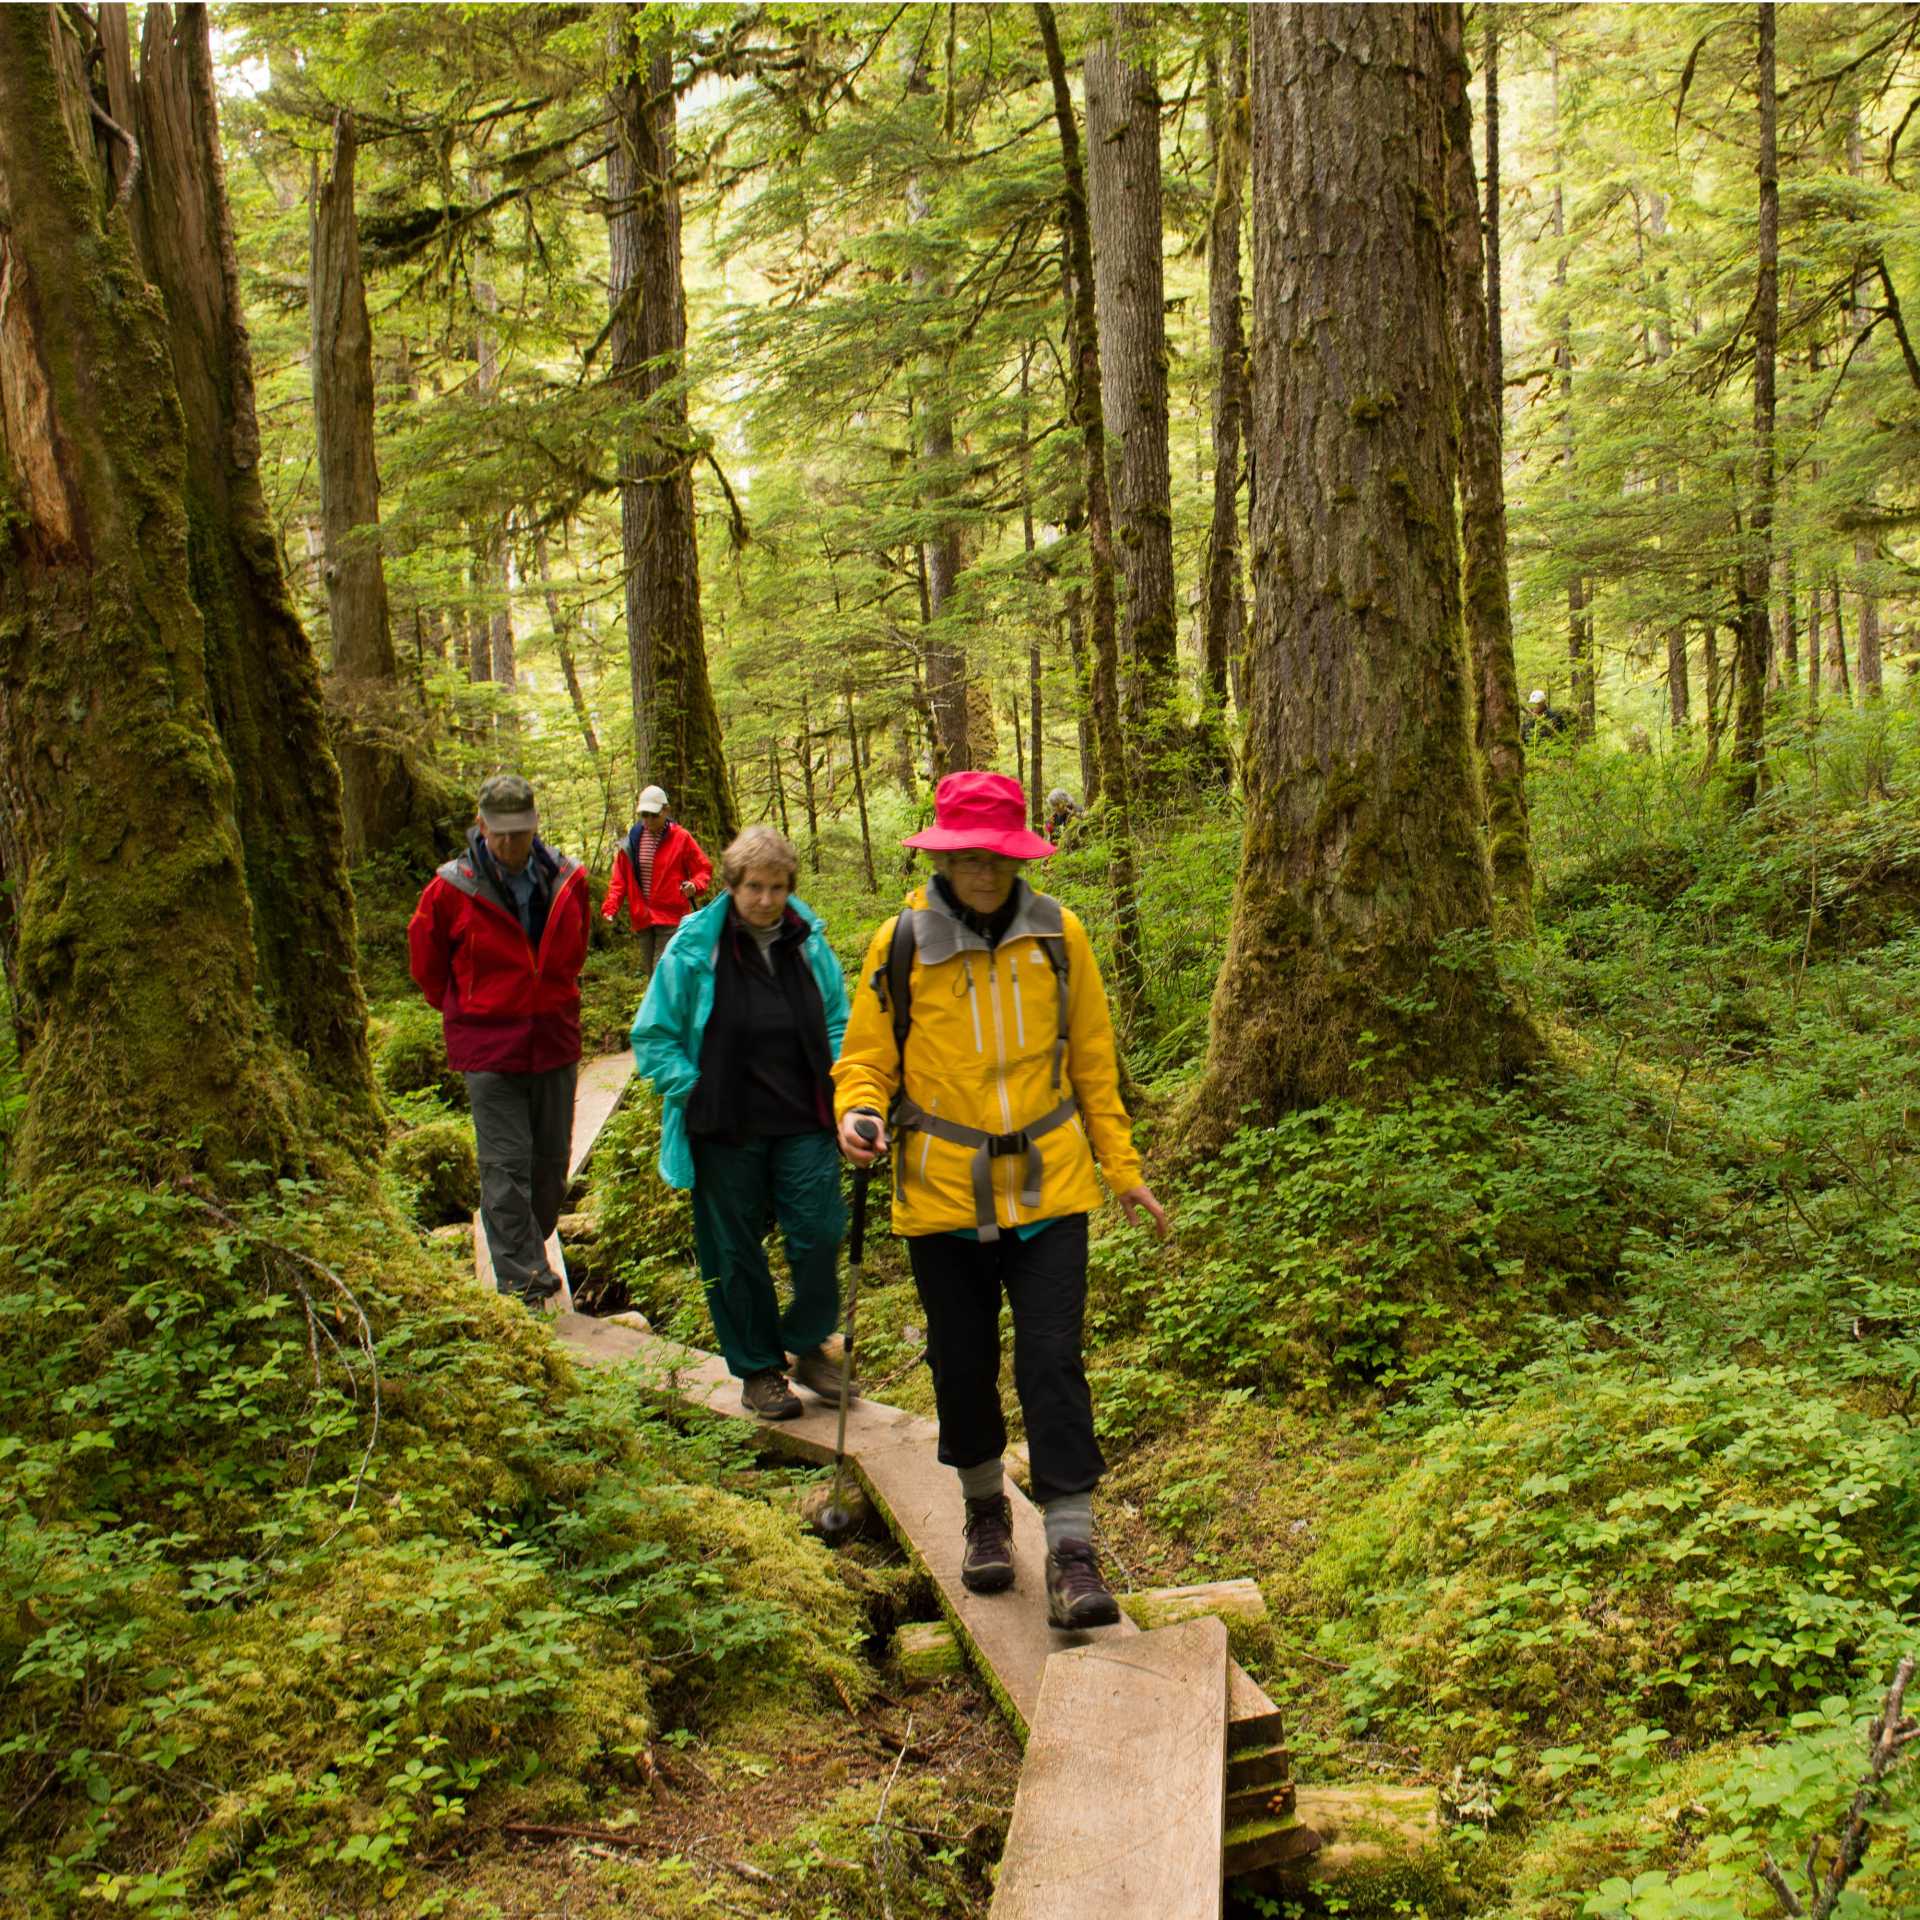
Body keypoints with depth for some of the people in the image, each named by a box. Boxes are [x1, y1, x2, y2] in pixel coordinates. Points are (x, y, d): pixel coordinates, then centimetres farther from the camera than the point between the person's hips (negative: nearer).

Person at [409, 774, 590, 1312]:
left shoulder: (568, 881, -1)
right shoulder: (452, 889, -10)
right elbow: (426, 963, 6)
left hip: (555, 1043, 4)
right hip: (489, 1049, -4)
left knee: (551, 1163, 13)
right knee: (505, 1168, -5)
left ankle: (529, 1248, 33)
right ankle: (522, 1284, -1)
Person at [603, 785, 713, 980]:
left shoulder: (681, 837, -4)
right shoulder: (633, 839, 6)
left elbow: (704, 869, 1)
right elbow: (620, 878, 8)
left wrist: (694, 885, -21)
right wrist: (610, 907, -6)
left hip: (672, 918, -5)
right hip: (643, 919, 5)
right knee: (650, 971, 10)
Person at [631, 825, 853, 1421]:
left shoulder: (809, 942, 2)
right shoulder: (694, 948, -8)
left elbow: (837, 1019, 17)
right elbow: (653, 1035, 0)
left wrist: (835, 1081, 5)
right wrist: (692, 1090, -8)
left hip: (803, 1123, 2)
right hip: (726, 1127, -2)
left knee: (818, 1234, -2)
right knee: (735, 1251, 7)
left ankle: (808, 1345, 24)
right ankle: (757, 1369, 24)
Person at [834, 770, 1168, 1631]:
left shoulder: (1058, 934, -1)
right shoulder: (900, 944, -5)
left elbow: (1092, 1058, 10)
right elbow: (868, 1054, 5)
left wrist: (1122, 1168, 11)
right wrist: (859, 1110, -18)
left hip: (1047, 1188, 0)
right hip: (943, 1194, 0)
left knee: (1052, 1363, -5)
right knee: (963, 1364, 12)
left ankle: (1071, 1548, 1)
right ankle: (985, 1510, 35)